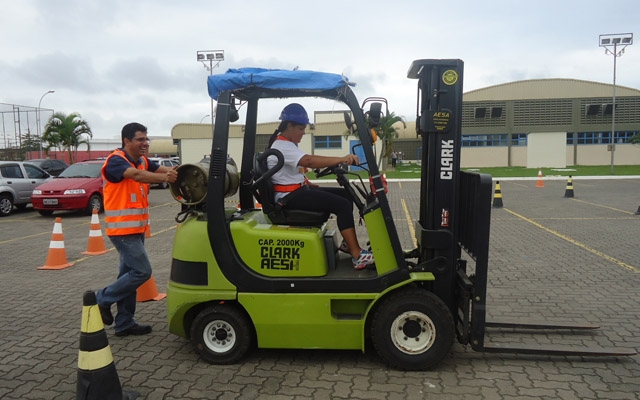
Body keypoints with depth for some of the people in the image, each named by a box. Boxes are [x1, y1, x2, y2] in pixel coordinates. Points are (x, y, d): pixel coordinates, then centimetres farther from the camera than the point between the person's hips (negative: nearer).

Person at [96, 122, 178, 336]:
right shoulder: (115, 161, -13)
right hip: (123, 228, -9)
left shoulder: (143, 161, 11)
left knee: (130, 273, 12)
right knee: (141, 271, -10)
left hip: (136, 228, 9)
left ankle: (124, 323, 21)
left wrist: (176, 173, -26)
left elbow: (162, 169, -6)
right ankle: (103, 299, 11)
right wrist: (165, 178, -45)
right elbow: (137, 175, -32)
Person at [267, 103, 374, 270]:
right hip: (290, 196, -11)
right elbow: (309, 161, -35)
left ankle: (348, 242, 8)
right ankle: (357, 255, -21)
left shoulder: (287, 144, 17)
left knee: (345, 195, 6)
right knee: (342, 205, -21)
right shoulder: (282, 146, -18)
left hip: (298, 190, 11)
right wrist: (341, 159, -42)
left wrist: (309, 184, 9)